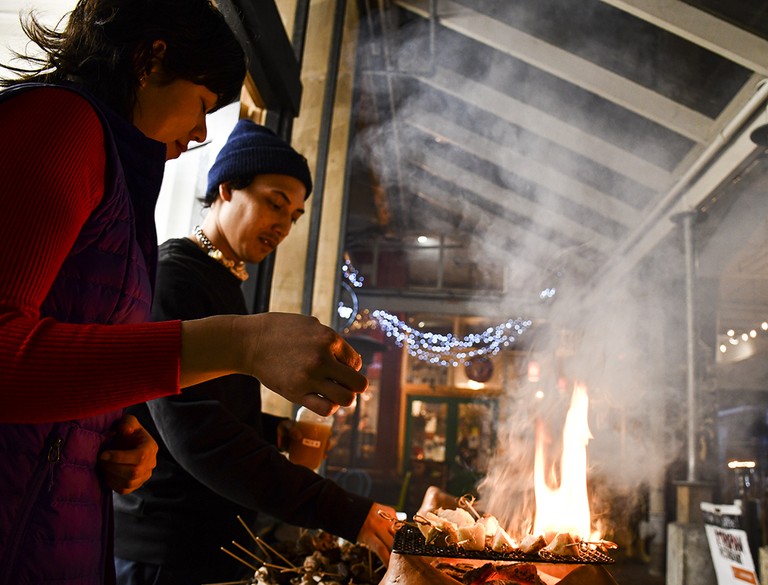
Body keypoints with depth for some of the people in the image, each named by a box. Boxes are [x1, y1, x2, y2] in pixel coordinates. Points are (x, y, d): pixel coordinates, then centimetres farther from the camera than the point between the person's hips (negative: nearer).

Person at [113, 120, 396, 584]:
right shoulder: (171, 275, -16)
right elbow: (195, 432, -28)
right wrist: (343, 512, -30)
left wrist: (275, 430, 1)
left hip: (215, 541, 9)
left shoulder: (224, 284, 13)